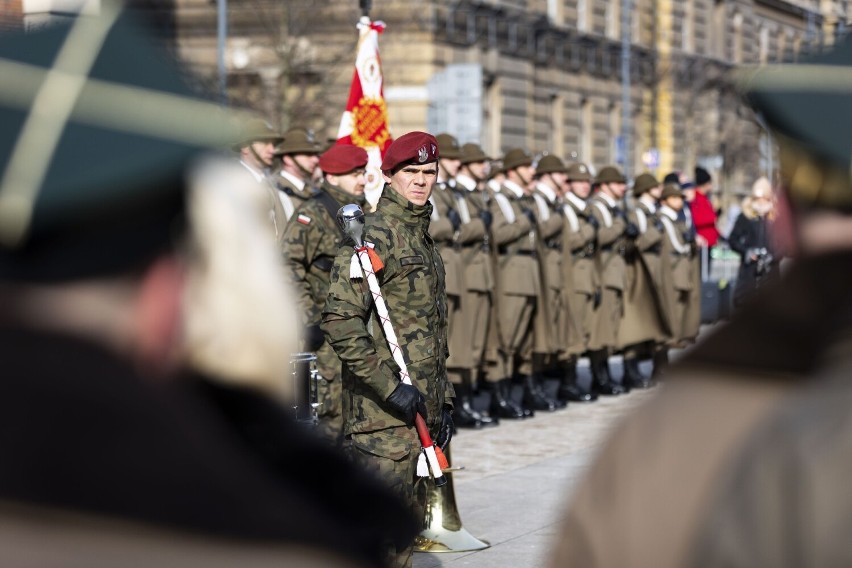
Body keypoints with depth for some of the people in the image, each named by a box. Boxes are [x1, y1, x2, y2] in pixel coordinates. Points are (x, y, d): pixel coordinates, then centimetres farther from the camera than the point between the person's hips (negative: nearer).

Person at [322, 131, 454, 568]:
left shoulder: (423, 238, 19)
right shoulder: (374, 233, -11)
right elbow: (340, 320, -20)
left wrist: (443, 399, 21)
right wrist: (389, 387, -22)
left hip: (418, 409, 9)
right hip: (382, 415, -9)